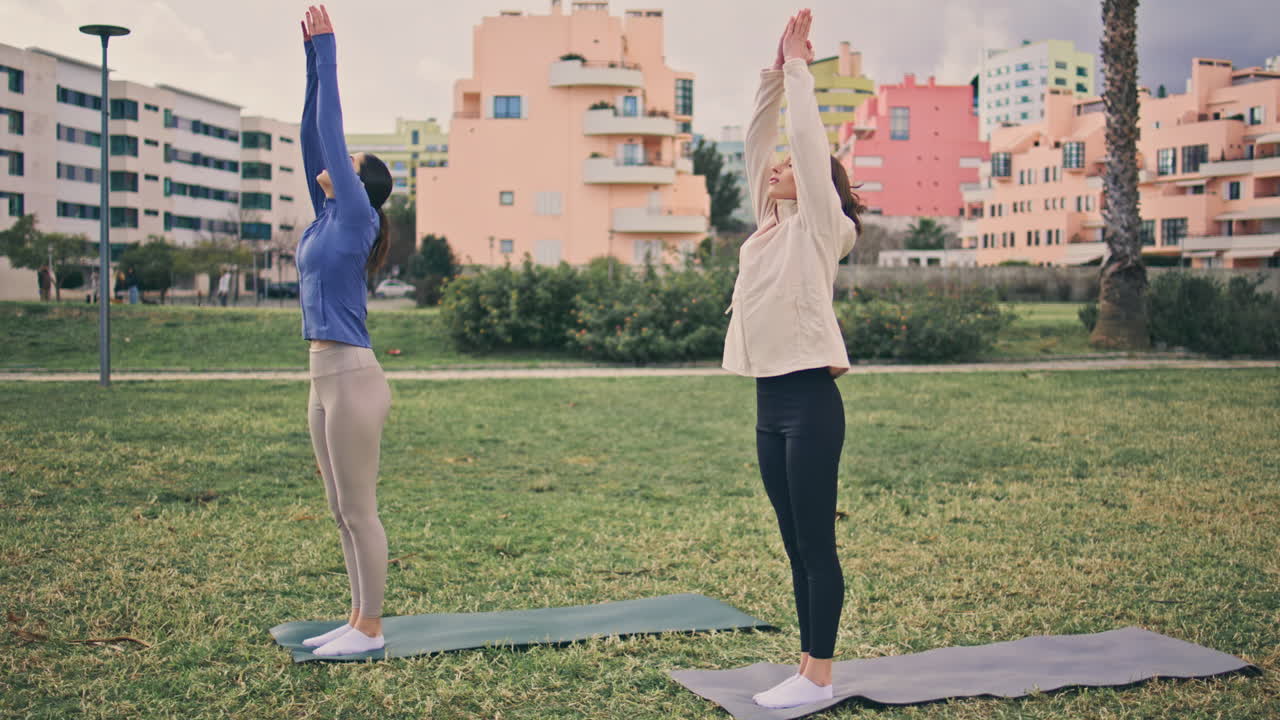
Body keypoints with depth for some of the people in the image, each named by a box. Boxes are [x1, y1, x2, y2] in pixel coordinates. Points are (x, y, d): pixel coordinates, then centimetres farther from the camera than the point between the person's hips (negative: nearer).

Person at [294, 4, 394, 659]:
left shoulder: (356, 216, -7)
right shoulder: (328, 219, 14)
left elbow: (332, 130, -8)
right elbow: (311, 138, 15)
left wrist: (327, 53, -4)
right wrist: (311, 56, 15)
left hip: (353, 379, -9)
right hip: (325, 379, 9)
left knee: (360, 512, -1)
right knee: (344, 513, 13)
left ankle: (370, 628, 8)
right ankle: (358, 620, 22)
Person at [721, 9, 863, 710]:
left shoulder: (820, 226, -4)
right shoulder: (770, 224, 15)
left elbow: (807, 137, -11)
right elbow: (757, 139, 15)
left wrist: (799, 67, -1)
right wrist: (775, 68, 14)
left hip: (810, 401, -8)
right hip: (771, 401, 8)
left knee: (816, 545, -2)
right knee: (796, 545, 12)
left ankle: (819, 675, 5)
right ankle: (808, 664, 20)